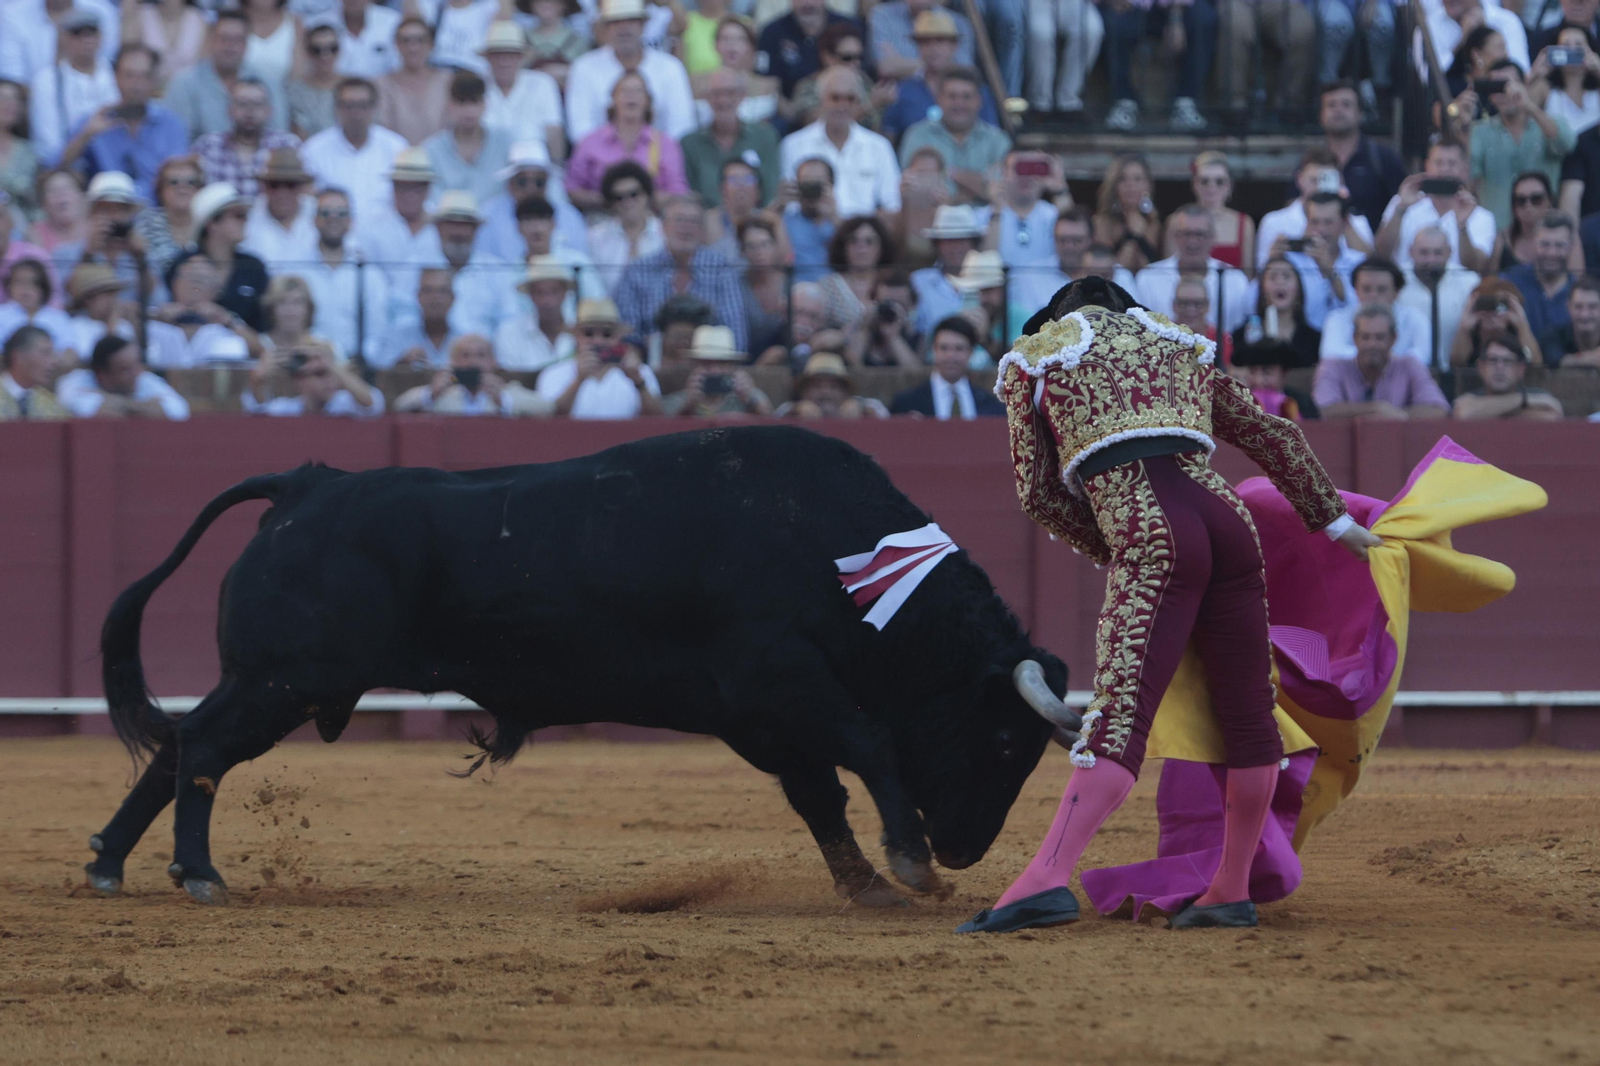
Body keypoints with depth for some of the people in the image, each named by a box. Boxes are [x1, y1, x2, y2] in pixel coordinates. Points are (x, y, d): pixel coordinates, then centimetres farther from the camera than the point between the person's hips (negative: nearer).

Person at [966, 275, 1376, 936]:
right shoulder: (1180, 349, 31)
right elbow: (1276, 438, 28)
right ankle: (1232, 891, 18)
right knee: (1247, 713, 13)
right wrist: (1334, 521, 36)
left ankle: (1048, 878, -29)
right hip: (1226, 519, 4)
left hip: (1149, 535, -4)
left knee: (1120, 716, -16)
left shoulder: (1032, 361, 21)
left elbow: (1038, 492, 16)